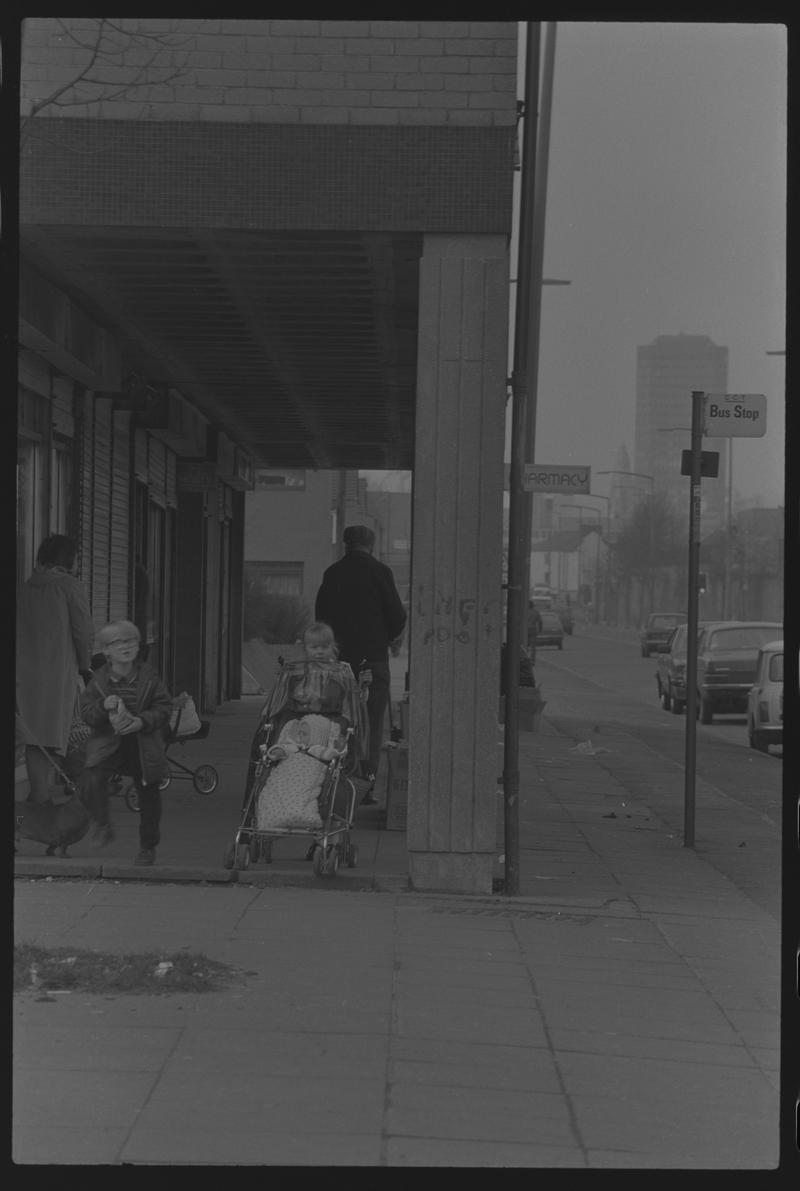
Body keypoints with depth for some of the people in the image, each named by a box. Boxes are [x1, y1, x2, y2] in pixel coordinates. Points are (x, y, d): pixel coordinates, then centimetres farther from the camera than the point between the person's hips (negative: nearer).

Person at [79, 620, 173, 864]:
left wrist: (143, 721, -20)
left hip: (143, 745, 1)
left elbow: (164, 707, -3)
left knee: (149, 795, 9)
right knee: (91, 780, -27)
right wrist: (103, 706, -24)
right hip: (108, 743, -1)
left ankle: (148, 848, 29)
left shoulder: (148, 677, -3)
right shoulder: (98, 679, -2)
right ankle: (102, 826, -4)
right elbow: (86, 713, -3)